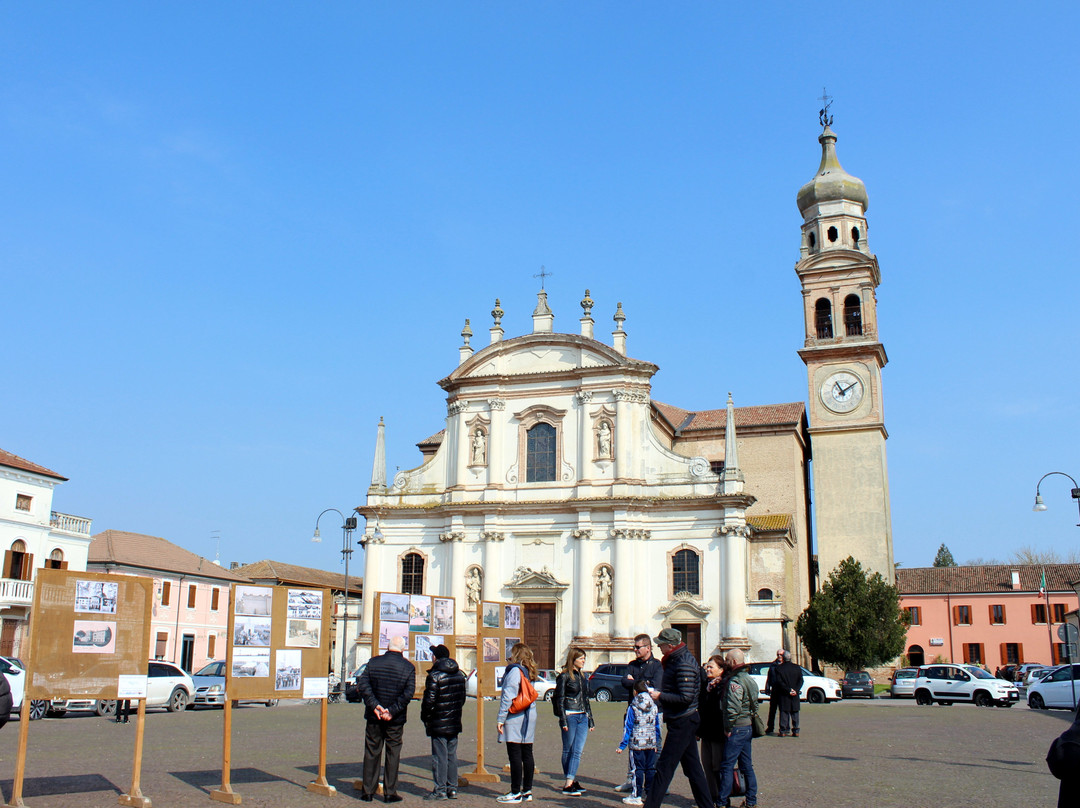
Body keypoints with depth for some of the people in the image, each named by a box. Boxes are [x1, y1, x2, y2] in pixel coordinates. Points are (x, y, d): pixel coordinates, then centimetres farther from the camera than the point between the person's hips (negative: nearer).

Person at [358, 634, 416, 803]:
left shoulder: (374, 662, 0)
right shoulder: (408, 667, -5)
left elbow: (363, 685, -8)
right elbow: (408, 694, -13)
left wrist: (374, 706, -11)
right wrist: (392, 711, -12)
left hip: (374, 718, 2)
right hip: (396, 720, -1)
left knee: (371, 753, 10)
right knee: (393, 754, 7)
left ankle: (368, 791, 15)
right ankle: (390, 792, 9)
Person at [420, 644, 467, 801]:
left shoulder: (434, 675, -14)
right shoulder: (459, 674, 9)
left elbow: (429, 700, -16)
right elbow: (462, 697, 15)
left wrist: (424, 717, -2)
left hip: (438, 723, -7)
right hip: (455, 723, 7)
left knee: (439, 756, -1)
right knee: (452, 755, 12)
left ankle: (440, 790, 2)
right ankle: (452, 789, 16)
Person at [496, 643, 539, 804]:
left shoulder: (515, 670, -11)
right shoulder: (529, 671, 13)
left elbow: (508, 696, -15)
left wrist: (501, 718, -12)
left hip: (515, 717, -8)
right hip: (529, 717, 8)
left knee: (515, 756, -4)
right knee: (527, 755, 10)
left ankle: (516, 793, -2)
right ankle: (527, 791, 15)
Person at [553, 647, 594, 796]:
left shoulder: (582, 676, 16)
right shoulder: (564, 676, -4)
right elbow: (560, 699, -7)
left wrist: (590, 720, 20)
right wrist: (563, 721, -13)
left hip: (583, 717, 6)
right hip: (570, 716, -6)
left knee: (578, 751, -2)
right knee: (568, 750, 2)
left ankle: (570, 782, -4)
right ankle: (568, 784, 7)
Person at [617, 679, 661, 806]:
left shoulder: (633, 708, -6)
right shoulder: (654, 707, 7)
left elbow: (628, 728, -6)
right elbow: (657, 727, 13)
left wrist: (622, 746, -2)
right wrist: (656, 743, 22)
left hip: (637, 743, -4)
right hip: (651, 743, 4)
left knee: (637, 769, 0)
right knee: (651, 769, 10)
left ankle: (637, 796, 3)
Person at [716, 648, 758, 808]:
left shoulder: (735, 682, -18)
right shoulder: (749, 679, 13)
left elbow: (734, 708, -26)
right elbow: (754, 705, 19)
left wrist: (728, 727, -16)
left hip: (737, 729, -9)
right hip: (748, 727, 9)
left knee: (727, 766, -3)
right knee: (747, 766, 14)